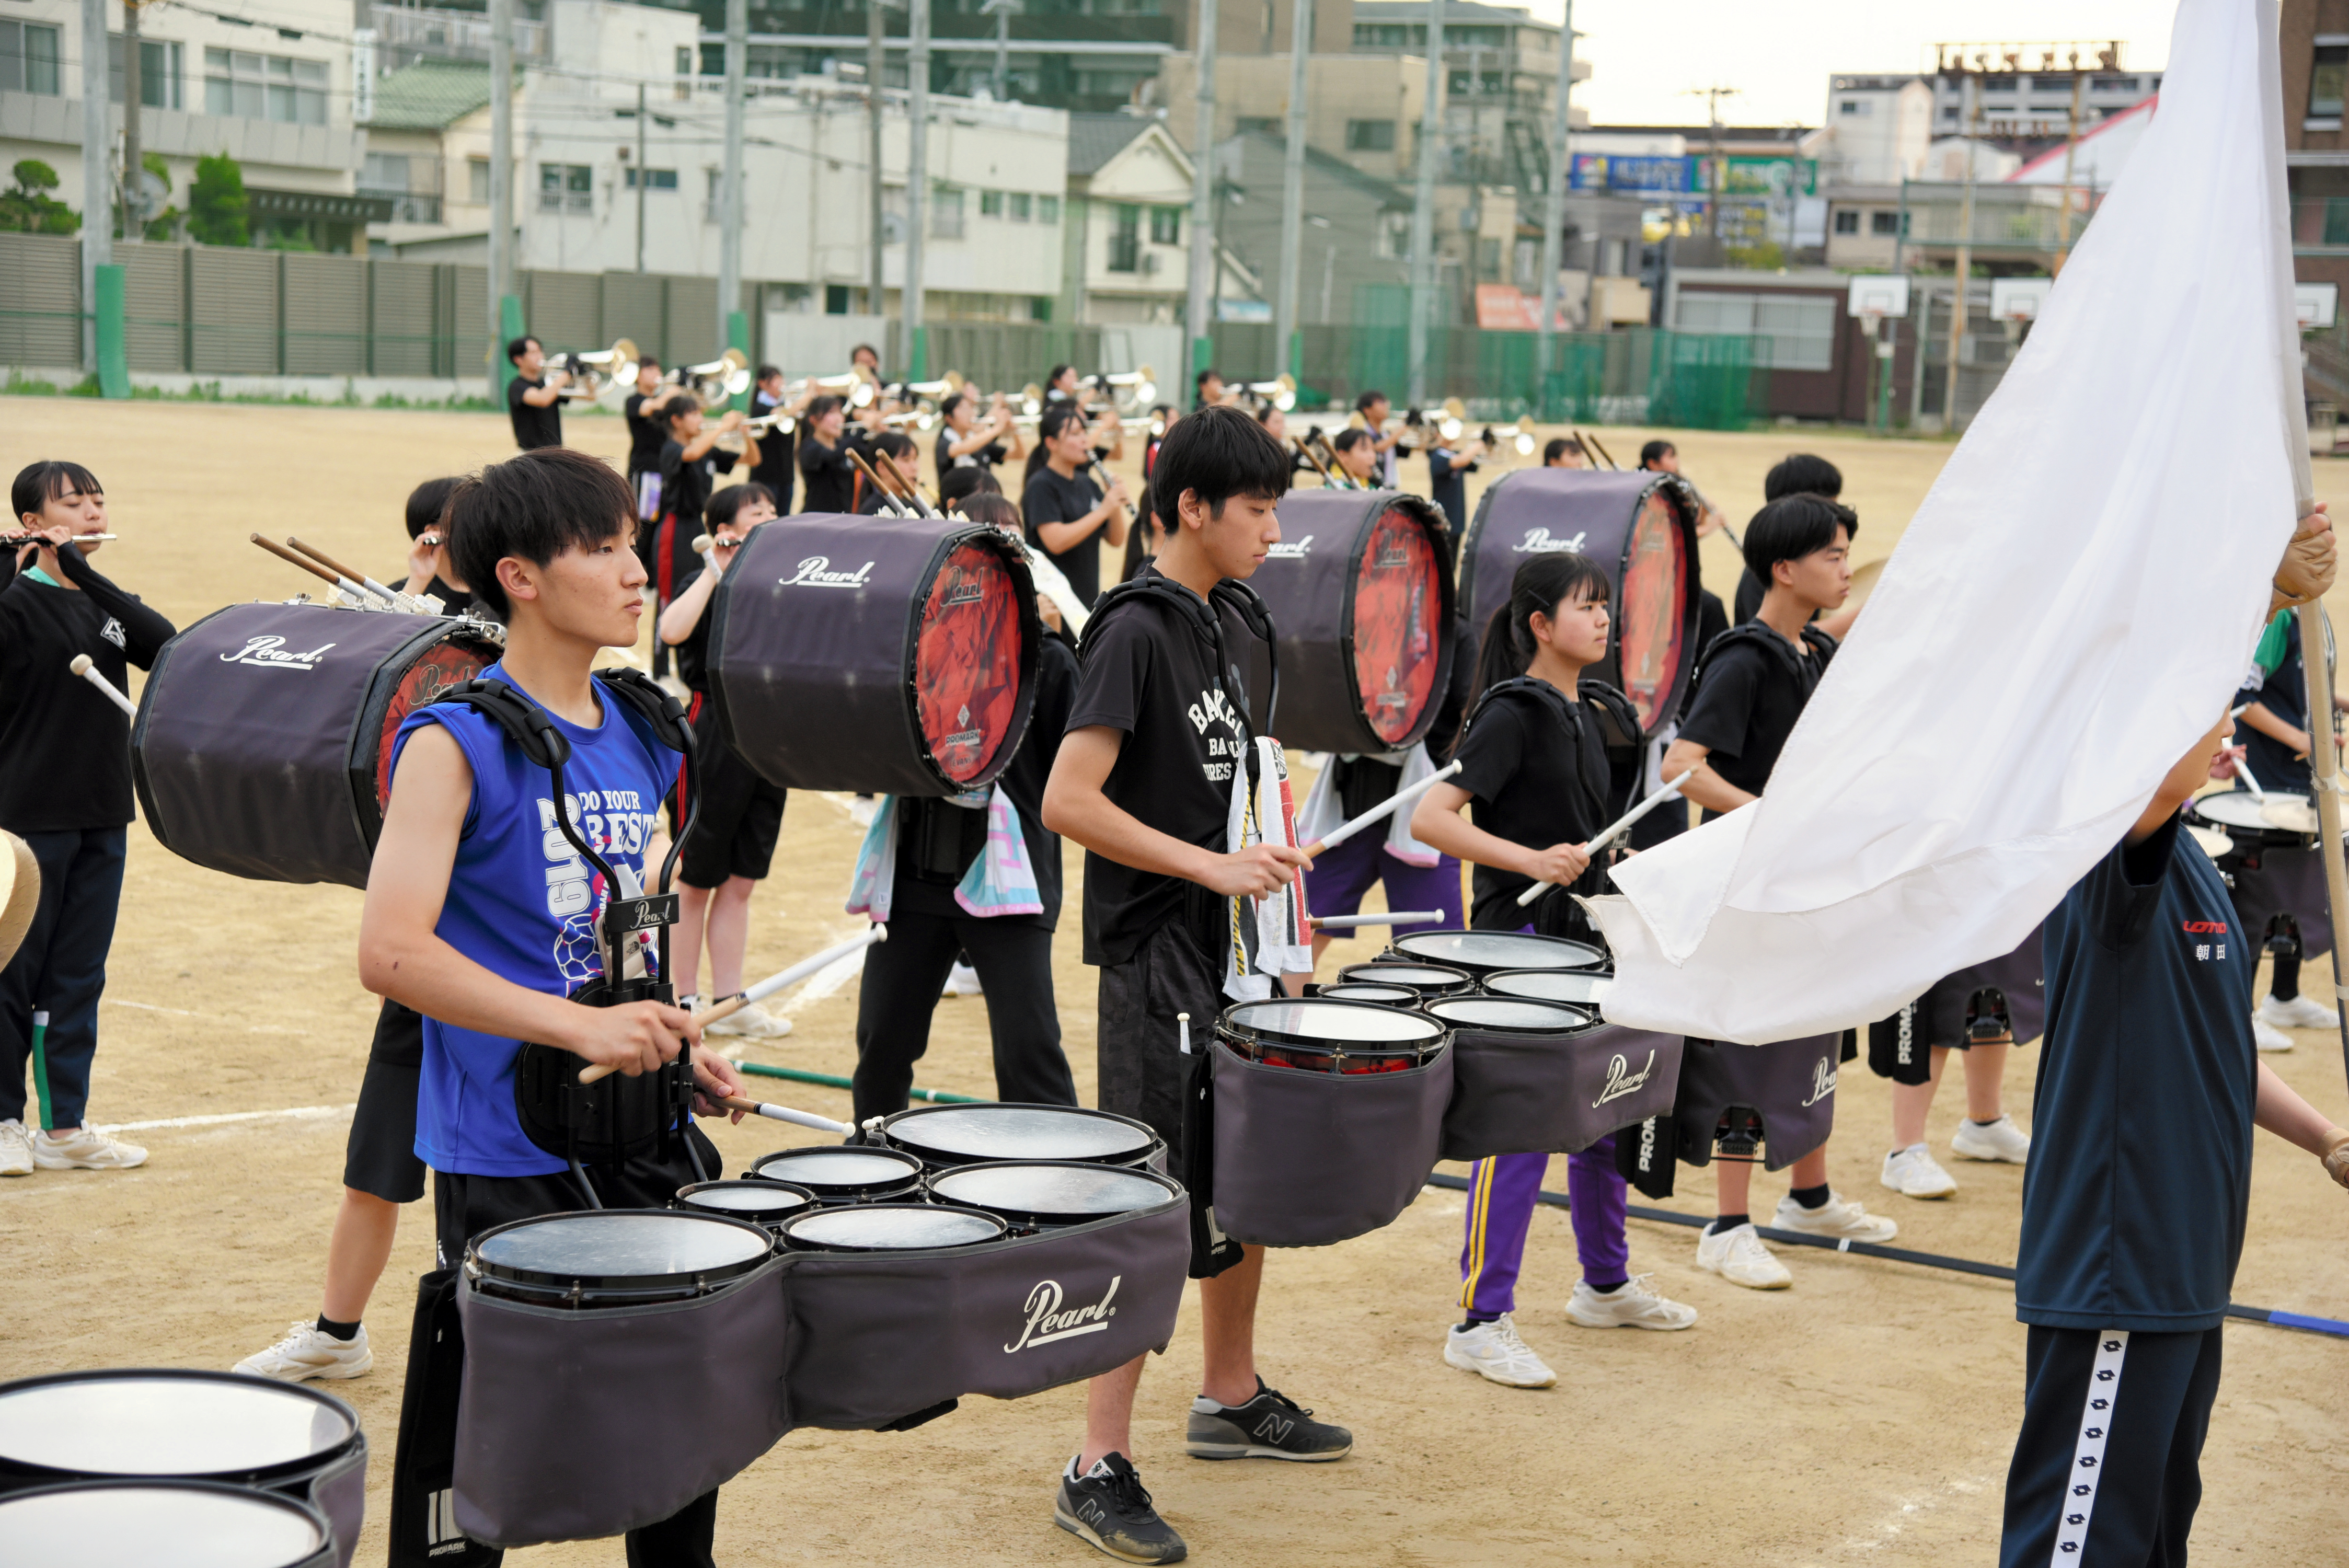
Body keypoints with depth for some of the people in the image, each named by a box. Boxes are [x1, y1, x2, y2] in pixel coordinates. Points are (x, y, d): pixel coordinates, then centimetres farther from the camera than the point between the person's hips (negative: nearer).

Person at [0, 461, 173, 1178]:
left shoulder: (109, 603, 9)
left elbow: (166, 646, -10)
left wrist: (83, 573, -18)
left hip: (102, 819, 6)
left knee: (79, 978, 9)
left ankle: (65, 1127, 15)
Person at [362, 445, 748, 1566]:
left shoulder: (639, 740, 9)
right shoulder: (456, 744, -13)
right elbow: (392, 952, -22)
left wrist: (676, 1050, 6)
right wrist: (581, 1027, -28)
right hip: (511, 1166, -6)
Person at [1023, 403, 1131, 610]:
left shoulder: (1086, 483, 12)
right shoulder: (1041, 486, -9)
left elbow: (1116, 541, 10)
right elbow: (1056, 542, -23)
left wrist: (1117, 506, -9)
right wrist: (1104, 510, -21)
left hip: (1089, 597, 7)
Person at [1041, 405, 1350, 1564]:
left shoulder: (1209, 627, 12)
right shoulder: (1134, 631, -15)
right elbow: (1069, 801, -23)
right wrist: (1212, 865, -23)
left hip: (1224, 953, 9)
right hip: (1156, 961, -9)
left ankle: (1232, 1401, 35)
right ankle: (1099, 1470, -2)